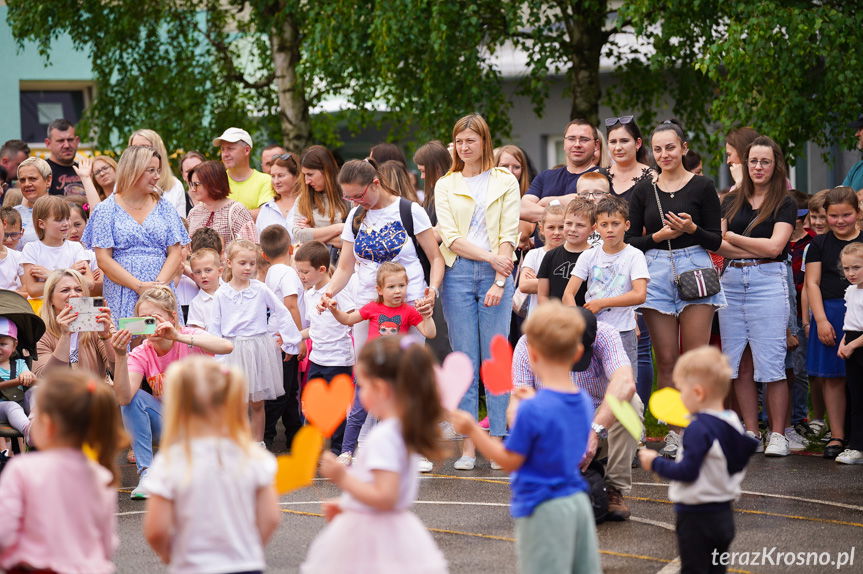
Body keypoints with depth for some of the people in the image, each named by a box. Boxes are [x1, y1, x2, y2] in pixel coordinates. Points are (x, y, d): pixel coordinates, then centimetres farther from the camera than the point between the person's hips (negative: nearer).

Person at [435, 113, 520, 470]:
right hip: (458, 274, 1)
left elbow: (509, 236, 1)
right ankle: (468, 445, 0)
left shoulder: (505, 182, 9)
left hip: (495, 274, -1)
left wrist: (499, 280, -10)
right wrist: (489, 256, -12)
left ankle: (499, 441, 0)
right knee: (464, 362, -1)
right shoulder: (445, 186, 12)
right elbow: (450, 236, 1)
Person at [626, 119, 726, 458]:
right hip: (656, 272, 2)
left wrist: (692, 229, -16)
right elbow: (631, 239, 9)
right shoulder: (643, 191, 9)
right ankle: (674, 433, 8)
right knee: (666, 360, 2)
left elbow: (716, 240, 2)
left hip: (695, 269, -2)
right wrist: (657, 236, -9)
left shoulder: (702, 187, 2)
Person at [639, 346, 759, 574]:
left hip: (697, 516, -8)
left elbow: (687, 472, -24)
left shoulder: (699, 430, -21)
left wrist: (656, 463, -11)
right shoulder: (733, 424, 5)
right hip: (724, 513, 8)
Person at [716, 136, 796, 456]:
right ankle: (750, 432, 10)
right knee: (740, 363, 4)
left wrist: (731, 237, -4)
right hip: (732, 281, 4)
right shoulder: (732, 202, 14)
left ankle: (778, 435, -2)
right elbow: (719, 245, 3)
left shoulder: (785, 204, 3)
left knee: (770, 361, -6)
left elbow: (774, 246, -9)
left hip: (768, 281, -4)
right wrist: (758, 248, -11)